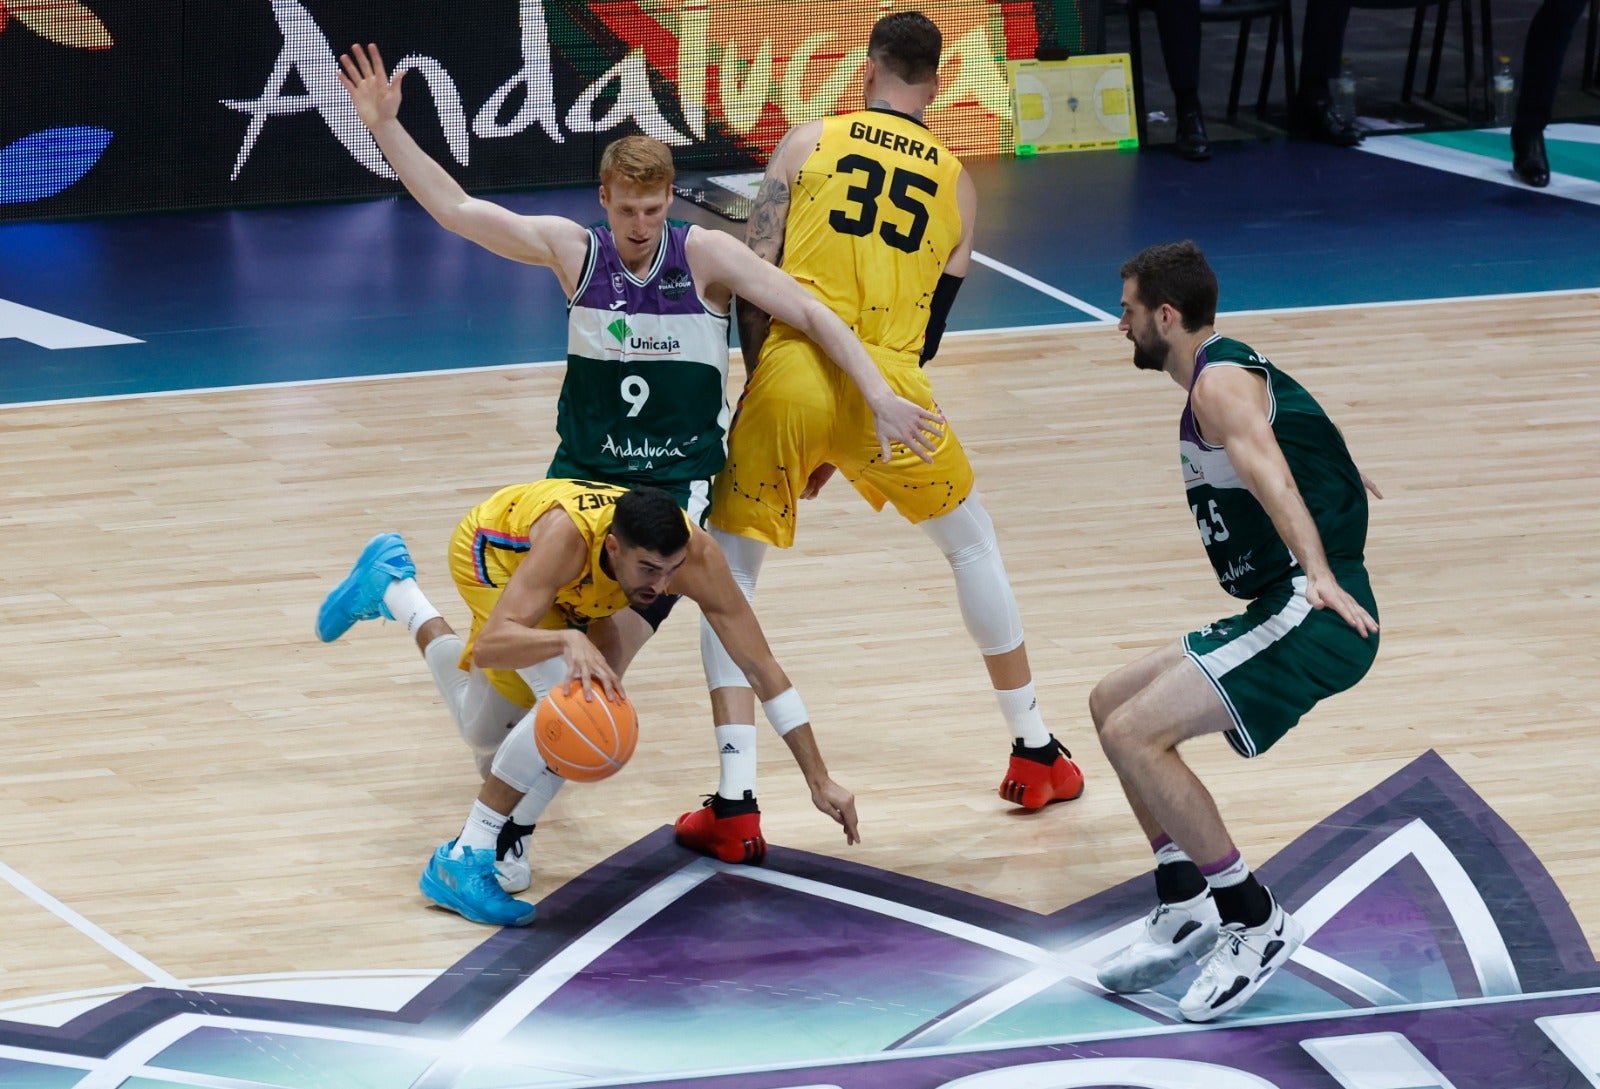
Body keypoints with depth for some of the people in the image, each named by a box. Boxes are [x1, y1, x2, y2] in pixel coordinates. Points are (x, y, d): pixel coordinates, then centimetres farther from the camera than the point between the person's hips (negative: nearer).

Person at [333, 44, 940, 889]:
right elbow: (455, 209, 3)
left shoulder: (705, 256, -8)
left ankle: (515, 827, -1)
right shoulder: (572, 251, -1)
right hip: (578, 480, 2)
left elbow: (812, 316, -7)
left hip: (674, 492, -2)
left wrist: (880, 397, -17)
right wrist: (384, 126, -3)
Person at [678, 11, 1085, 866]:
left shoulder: (810, 143, 8)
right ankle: (1036, 754, 33)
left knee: (727, 575, 13)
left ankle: (734, 805, 1)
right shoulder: (954, 181, 15)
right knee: (972, 542, 26)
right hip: (887, 384, 2)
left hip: (791, 374, -1)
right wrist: (846, 450, 24)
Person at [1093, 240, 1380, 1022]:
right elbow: (1308, 447, 40)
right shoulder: (1234, 372, 19)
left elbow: (1268, 473, -31)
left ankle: (1256, 923, -12)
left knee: (1136, 734, -20)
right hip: (1284, 611, 11)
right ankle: (1185, 908, 15)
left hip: (1310, 615, -11)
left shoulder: (1219, 381, -12)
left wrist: (1319, 576, -47)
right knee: (1112, 705, 16)